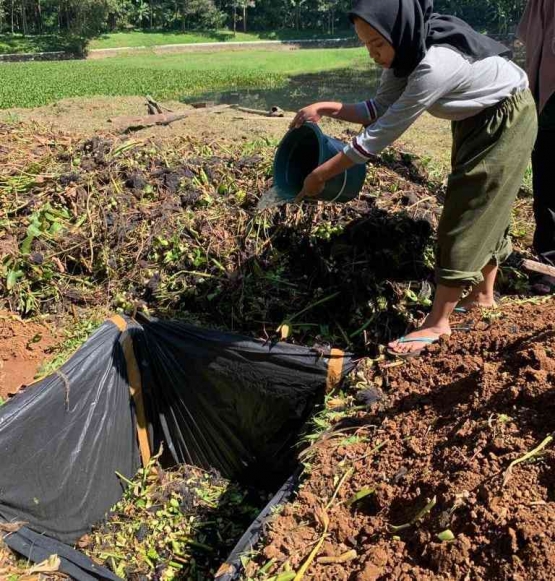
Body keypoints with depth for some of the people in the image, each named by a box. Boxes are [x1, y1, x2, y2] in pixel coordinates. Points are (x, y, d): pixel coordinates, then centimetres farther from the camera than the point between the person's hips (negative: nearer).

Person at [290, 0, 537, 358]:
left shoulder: (435, 64, -38)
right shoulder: (409, 47, -13)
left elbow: (383, 133, -35)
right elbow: (381, 109, -7)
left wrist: (320, 175, -29)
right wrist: (325, 108, -20)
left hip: (506, 120, -9)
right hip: (477, 118, 9)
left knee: (471, 212, -10)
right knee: (482, 209, 15)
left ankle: (438, 323, -3)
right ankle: (483, 294, 31)